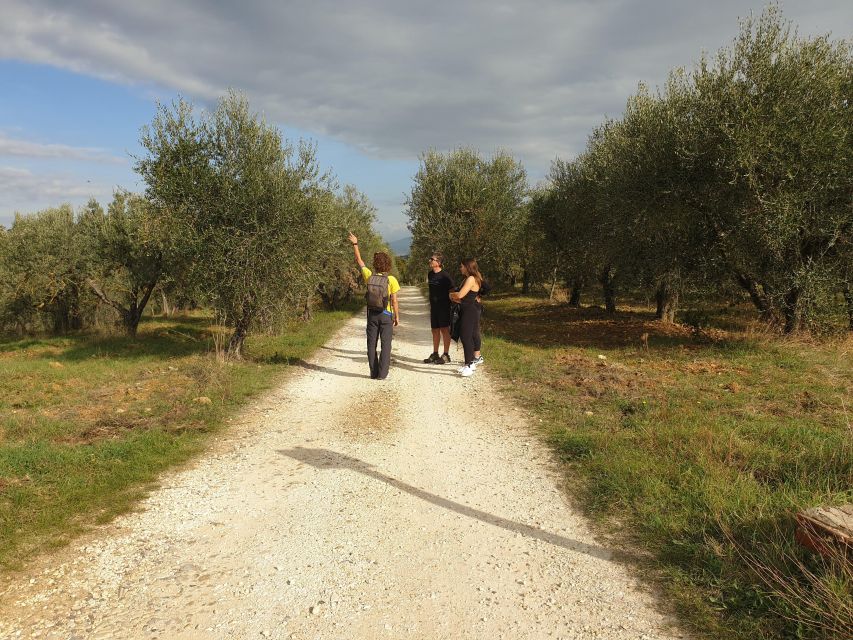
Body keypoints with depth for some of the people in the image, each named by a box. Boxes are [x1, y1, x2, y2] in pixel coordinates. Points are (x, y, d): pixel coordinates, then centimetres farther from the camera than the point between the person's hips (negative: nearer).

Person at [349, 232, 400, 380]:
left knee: (372, 344, 10)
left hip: (372, 314, 2)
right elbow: (394, 301, -10)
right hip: (386, 315, -2)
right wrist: (397, 317, 1)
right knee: (385, 345, 4)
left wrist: (355, 244, 20)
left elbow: (359, 261, 10)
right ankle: (382, 374, 2)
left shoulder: (369, 276, -4)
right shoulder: (391, 279, -11)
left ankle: (374, 372, 12)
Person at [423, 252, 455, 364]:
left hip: (443, 306, -7)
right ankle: (435, 354, 20)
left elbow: (452, 291, -11)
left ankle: (446, 355, 3)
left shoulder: (445, 276, -12)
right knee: (435, 330, 11)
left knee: (444, 329, -3)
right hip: (433, 306, 7)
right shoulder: (430, 274, 9)